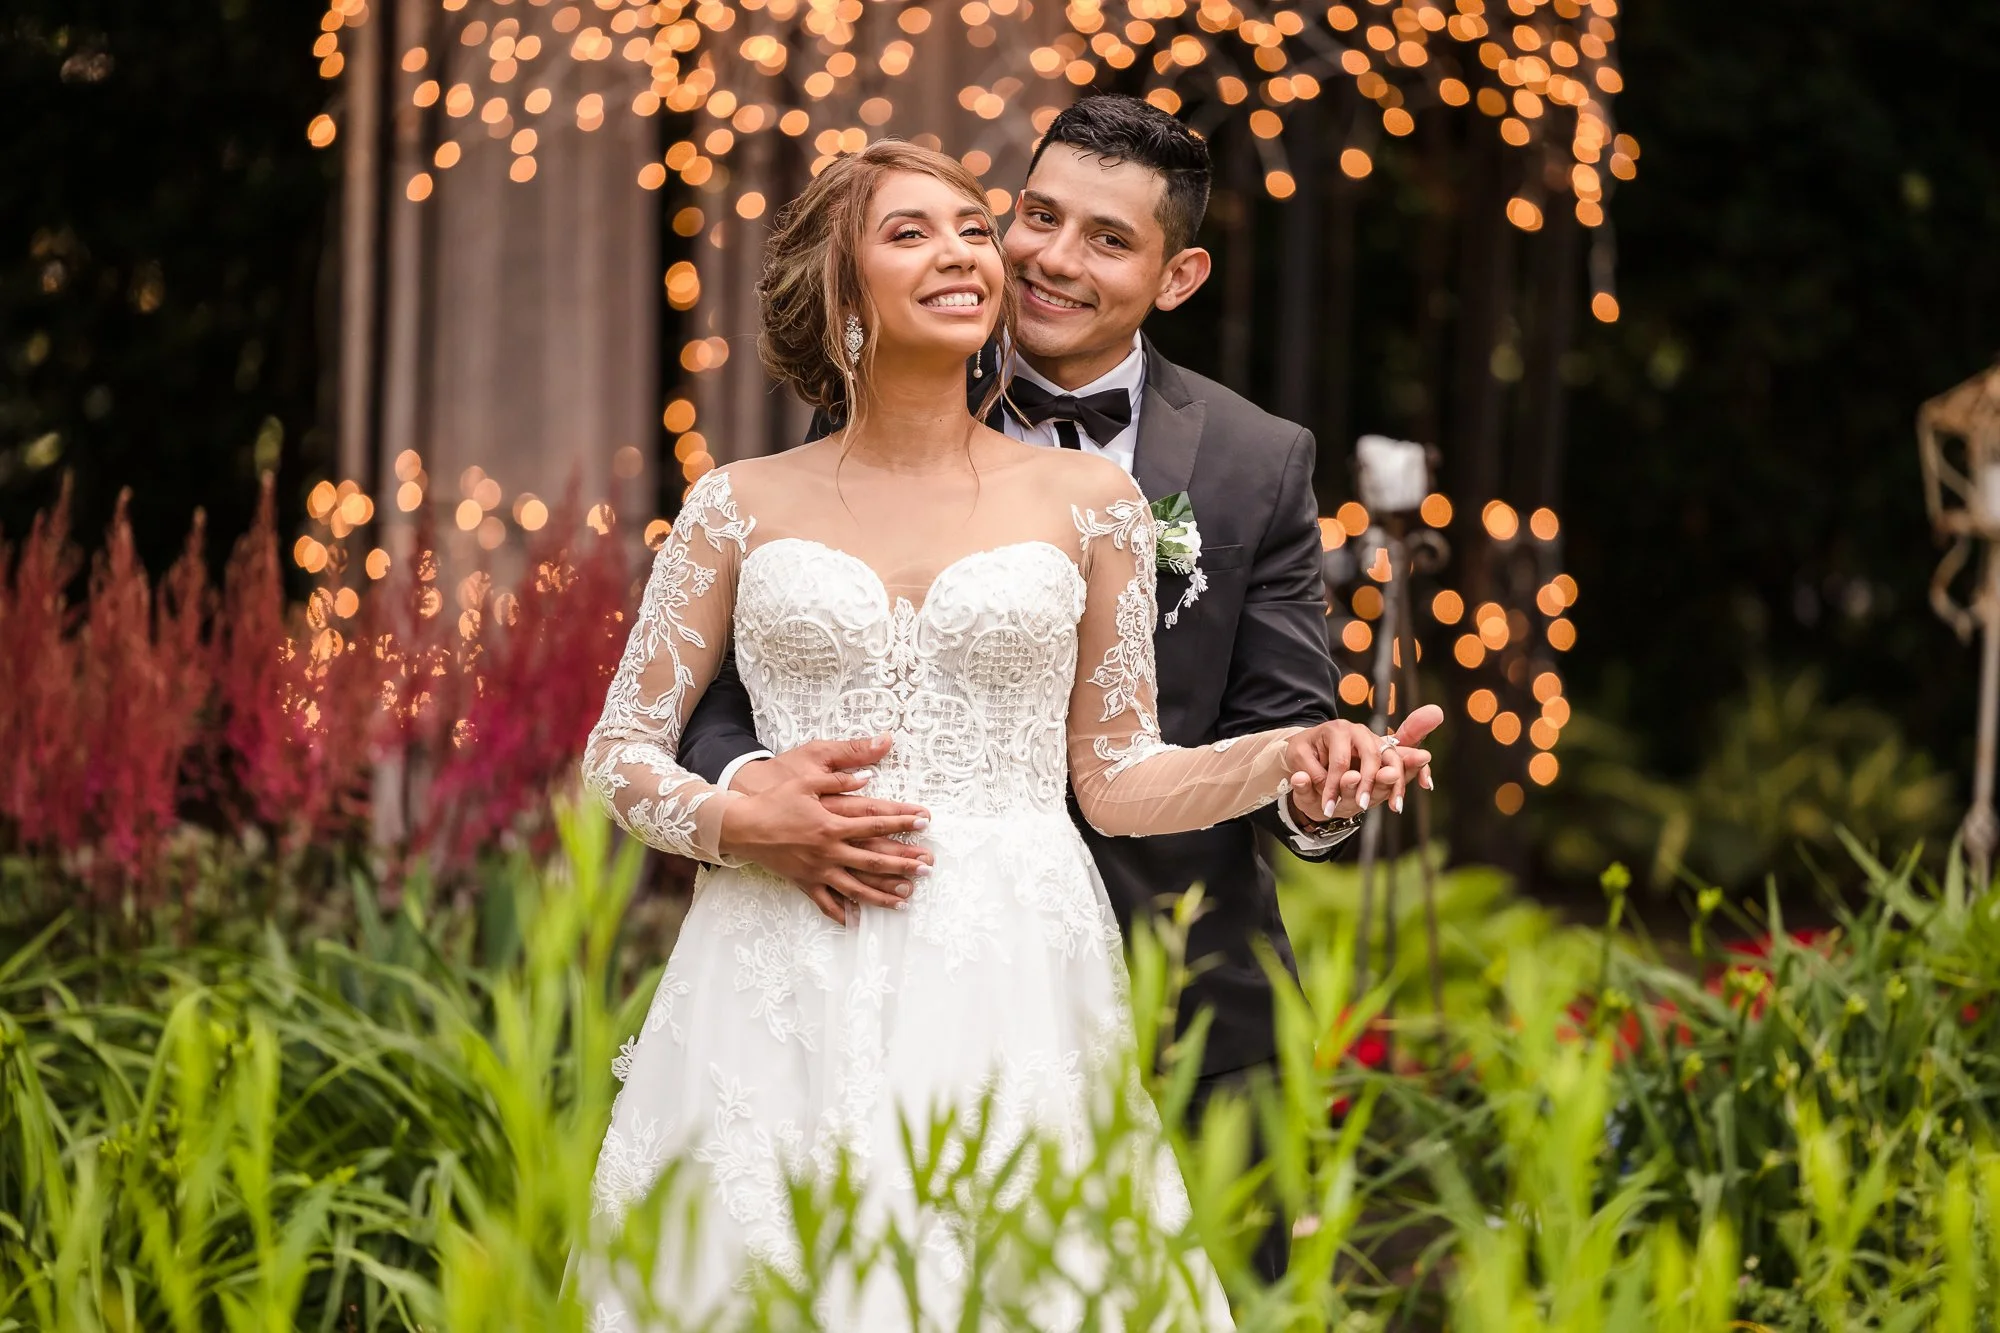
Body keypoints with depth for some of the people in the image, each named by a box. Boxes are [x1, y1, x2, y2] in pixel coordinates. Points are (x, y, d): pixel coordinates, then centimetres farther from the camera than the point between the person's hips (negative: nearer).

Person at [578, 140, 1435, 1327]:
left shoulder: (1087, 499, 9)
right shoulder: (745, 507, 8)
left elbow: (1115, 775, 10)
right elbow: (621, 751, 11)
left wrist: (1286, 756, -7)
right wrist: (736, 822, -8)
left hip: (1006, 992, 0)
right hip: (786, 996, 0)